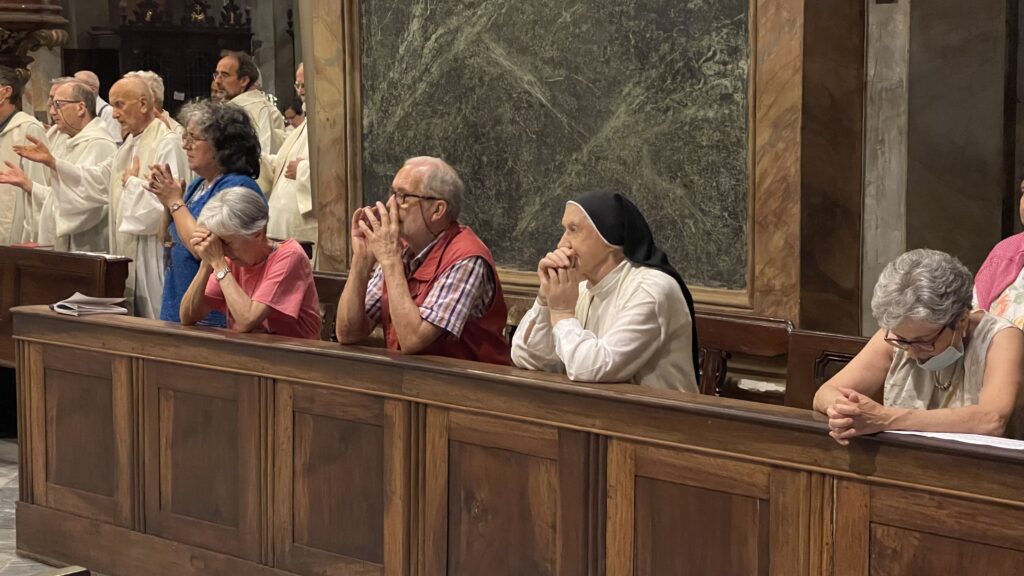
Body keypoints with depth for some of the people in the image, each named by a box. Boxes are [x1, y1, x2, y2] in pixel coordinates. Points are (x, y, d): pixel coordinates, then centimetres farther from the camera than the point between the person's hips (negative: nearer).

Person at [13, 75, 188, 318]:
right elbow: (99, 178, 18)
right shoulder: (132, 143, 17)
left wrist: (133, 183, -12)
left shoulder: (167, 143, -15)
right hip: (129, 252, 10)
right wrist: (51, 162, 12)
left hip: (153, 255, -10)